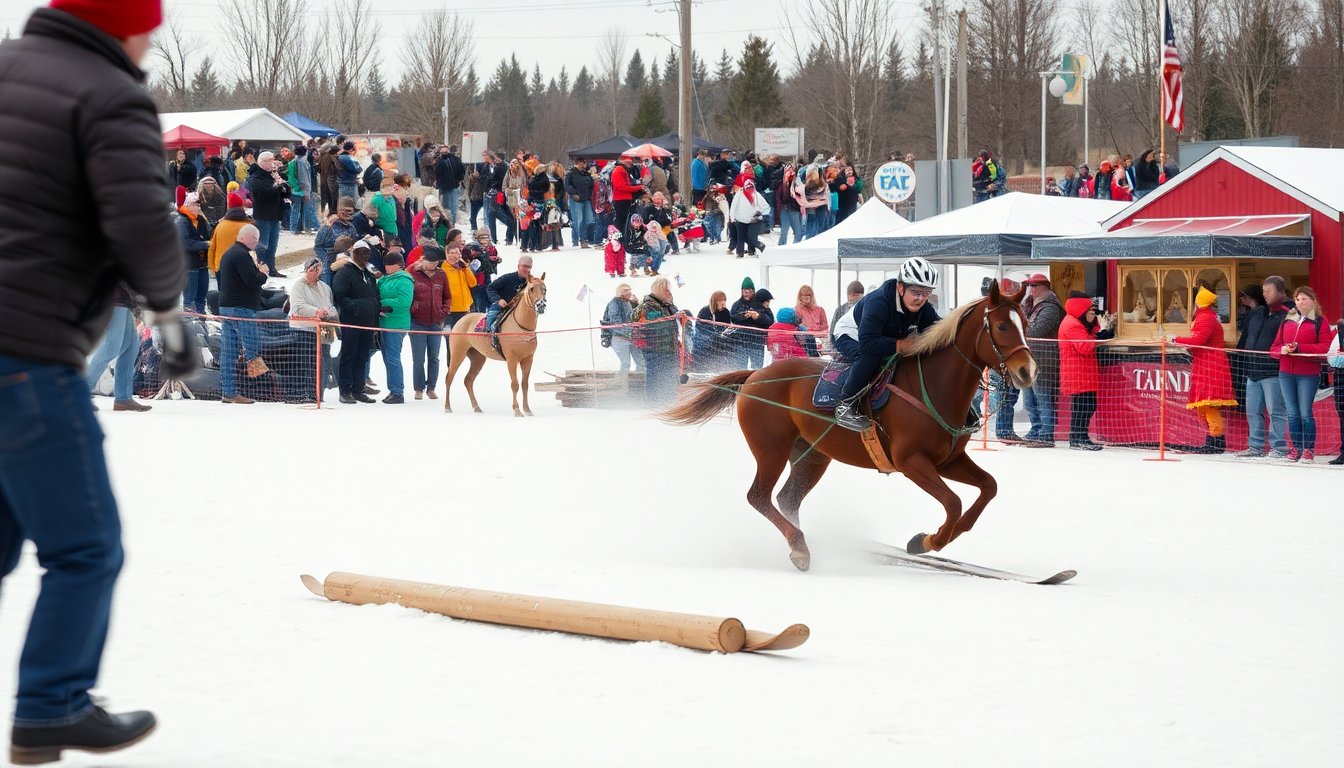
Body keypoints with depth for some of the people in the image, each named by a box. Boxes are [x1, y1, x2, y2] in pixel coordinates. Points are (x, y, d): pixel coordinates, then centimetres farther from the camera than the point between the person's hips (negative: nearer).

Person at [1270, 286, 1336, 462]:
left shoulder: (1320, 322, 0)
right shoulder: (1287, 321, 15)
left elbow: (1325, 347, -11)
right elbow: (1275, 347, 16)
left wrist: (1299, 348, -18)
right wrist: (1282, 350, -8)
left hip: (1308, 374, -5)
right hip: (1286, 373, 5)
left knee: (1305, 413, -7)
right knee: (1292, 413, 7)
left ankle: (1309, 449, 0)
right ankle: (1296, 448, 14)